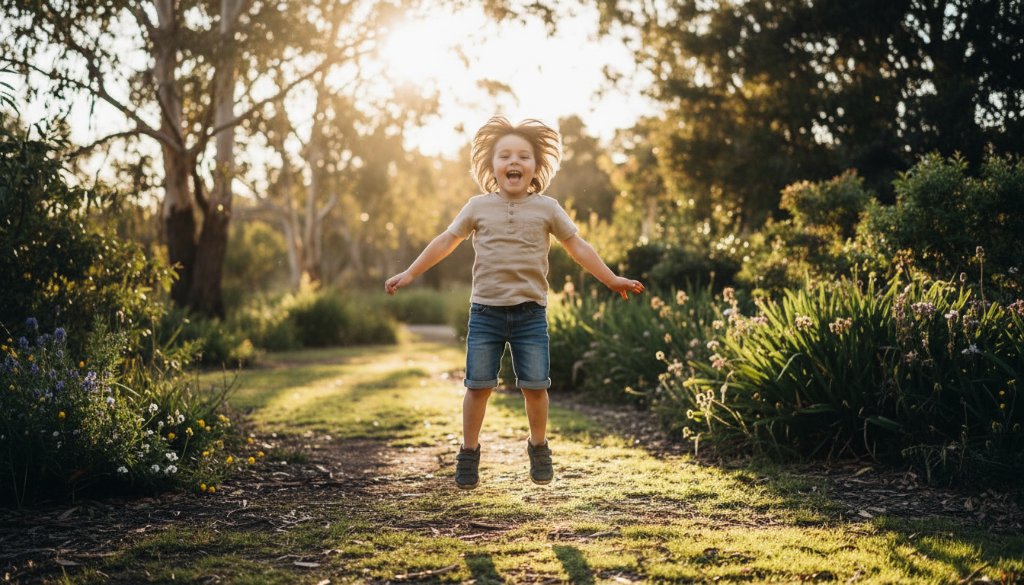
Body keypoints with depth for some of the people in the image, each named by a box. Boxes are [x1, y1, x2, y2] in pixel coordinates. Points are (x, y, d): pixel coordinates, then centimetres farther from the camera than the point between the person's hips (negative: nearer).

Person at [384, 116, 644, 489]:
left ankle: (538, 448, 22)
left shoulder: (546, 209, 5)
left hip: (530, 312, 0)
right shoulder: (478, 207, 6)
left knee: (535, 384, 0)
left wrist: (611, 280, 9)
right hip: (485, 310, 0)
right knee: (478, 384, 0)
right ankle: (469, 453, 15)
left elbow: (577, 247, 11)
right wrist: (410, 274, 13)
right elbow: (447, 241, 13)